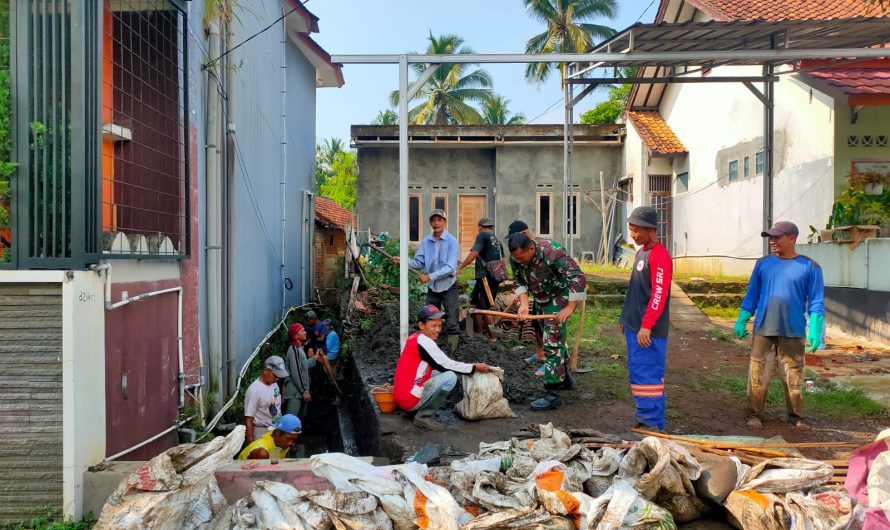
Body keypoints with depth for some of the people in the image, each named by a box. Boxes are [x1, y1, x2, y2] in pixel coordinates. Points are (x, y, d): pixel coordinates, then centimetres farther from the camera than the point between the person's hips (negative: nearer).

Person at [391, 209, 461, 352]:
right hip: (432, 287, 5)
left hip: (449, 287, -5)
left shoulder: (452, 242, -15)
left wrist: (429, 276, -28)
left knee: (451, 323, -2)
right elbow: (418, 262, -2)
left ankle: (452, 352, 4)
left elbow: (450, 267, -23)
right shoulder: (426, 242, 0)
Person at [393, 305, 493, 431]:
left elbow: (442, 364, 18)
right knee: (450, 376, -18)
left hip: (404, 395, 10)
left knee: (440, 372, 19)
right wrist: (475, 368, -4)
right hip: (409, 398, -10)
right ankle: (424, 415, -8)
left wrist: (470, 367, 13)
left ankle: (422, 408, 11)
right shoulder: (423, 341, -16)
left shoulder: (416, 338, 12)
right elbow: (447, 365, -14)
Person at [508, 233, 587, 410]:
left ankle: (552, 394, -11)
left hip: (560, 297, -7)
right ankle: (564, 377, 41)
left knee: (552, 342, -13)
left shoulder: (552, 254, -33)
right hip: (542, 298, 8)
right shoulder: (516, 257, -14)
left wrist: (569, 308, -32)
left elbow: (579, 278, -33)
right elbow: (519, 281, -2)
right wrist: (524, 304, -17)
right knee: (555, 337, 21)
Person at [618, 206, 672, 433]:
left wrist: (646, 326, -23)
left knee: (648, 376, -6)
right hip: (634, 327, 10)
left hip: (648, 331, -10)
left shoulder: (659, 255, -14)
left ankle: (652, 424, 0)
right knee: (638, 374, 14)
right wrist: (626, 319, 22)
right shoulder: (641, 252, 16)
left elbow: (659, 294, -21)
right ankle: (645, 418, 23)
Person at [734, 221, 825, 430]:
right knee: (758, 376, 3)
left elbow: (816, 301, -2)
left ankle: (796, 416, 22)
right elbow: (751, 295, 9)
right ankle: (754, 414, 12)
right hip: (763, 331, 1)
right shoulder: (763, 264, 4)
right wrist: (741, 321, 4)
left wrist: (815, 330, -10)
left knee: (794, 378, 8)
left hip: (793, 333, -1)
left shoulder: (809, 267, -1)